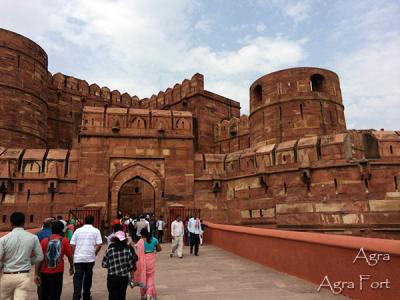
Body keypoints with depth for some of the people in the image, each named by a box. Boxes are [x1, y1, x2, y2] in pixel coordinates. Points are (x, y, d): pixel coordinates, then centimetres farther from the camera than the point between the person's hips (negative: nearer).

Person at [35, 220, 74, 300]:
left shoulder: (44, 241, 0)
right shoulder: (64, 240, -3)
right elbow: (69, 255, 4)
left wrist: (36, 274, 0)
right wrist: (71, 267, 20)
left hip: (44, 272, 2)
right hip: (57, 273, -2)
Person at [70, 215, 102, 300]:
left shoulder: (78, 230, 6)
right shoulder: (96, 231, 0)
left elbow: (72, 244, 3)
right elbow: (99, 245, -8)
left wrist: (75, 254, 15)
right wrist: (94, 253, 8)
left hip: (78, 258, 1)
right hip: (90, 258, 0)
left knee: (78, 278, 2)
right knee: (88, 277, 14)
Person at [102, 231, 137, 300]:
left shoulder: (110, 249, -8)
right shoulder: (128, 249, -4)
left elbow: (104, 264, -5)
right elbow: (131, 267, -3)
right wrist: (132, 279, 7)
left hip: (112, 277, -1)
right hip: (124, 277, 2)